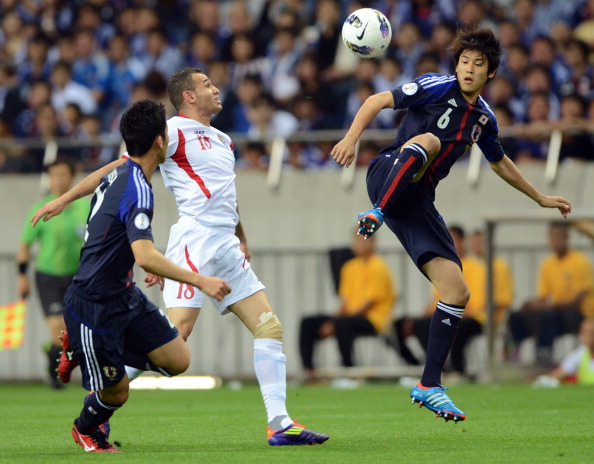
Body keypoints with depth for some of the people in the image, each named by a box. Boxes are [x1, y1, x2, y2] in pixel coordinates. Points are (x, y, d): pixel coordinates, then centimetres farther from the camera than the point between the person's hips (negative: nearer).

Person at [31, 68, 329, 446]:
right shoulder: (175, 131, -2)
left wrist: (242, 238, 26)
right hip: (195, 241, -8)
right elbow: (119, 169, -3)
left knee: (270, 326, 1)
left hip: (226, 247, 8)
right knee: (177, 332, -18)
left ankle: (280, 424, 0)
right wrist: (65, 199, -6)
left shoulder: (223, 141, 22)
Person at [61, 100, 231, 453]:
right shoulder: (137, 189, -25)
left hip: (124, 294, 9)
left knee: (178, 360, 3)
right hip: (94, 307, -9)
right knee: (116, 390, 1)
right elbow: (145, 256, -35)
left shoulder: (118, 176, 6)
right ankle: (86, 429, 34)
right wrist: (201, 281, -35)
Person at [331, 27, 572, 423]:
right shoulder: (436, 88, -4)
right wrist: (351, 138, -23)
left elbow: (500, 163, 34)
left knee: (457, 291, -4)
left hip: (418, 202, 6)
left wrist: (540, 198, 39)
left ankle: (430, 387, 2)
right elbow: (378, 101, -7)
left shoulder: (484, 119, 15)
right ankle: (377, 213, -47)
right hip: (387, 178, -6)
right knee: (427, 140, -38)